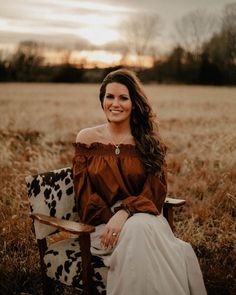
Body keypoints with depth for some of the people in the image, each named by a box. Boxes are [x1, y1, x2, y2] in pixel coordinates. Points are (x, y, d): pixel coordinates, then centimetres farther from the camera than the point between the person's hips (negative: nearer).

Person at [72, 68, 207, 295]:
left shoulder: (149, 141, 6)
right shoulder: (87, 138, 5)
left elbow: (156, 192, -2)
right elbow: (84, 194, 1)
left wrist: (124, 213, -20)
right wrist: (112, 220, -15)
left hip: (145, 218, 1)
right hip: (103, 223, -1)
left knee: (139, 227, -35)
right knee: (137, 230, -34)